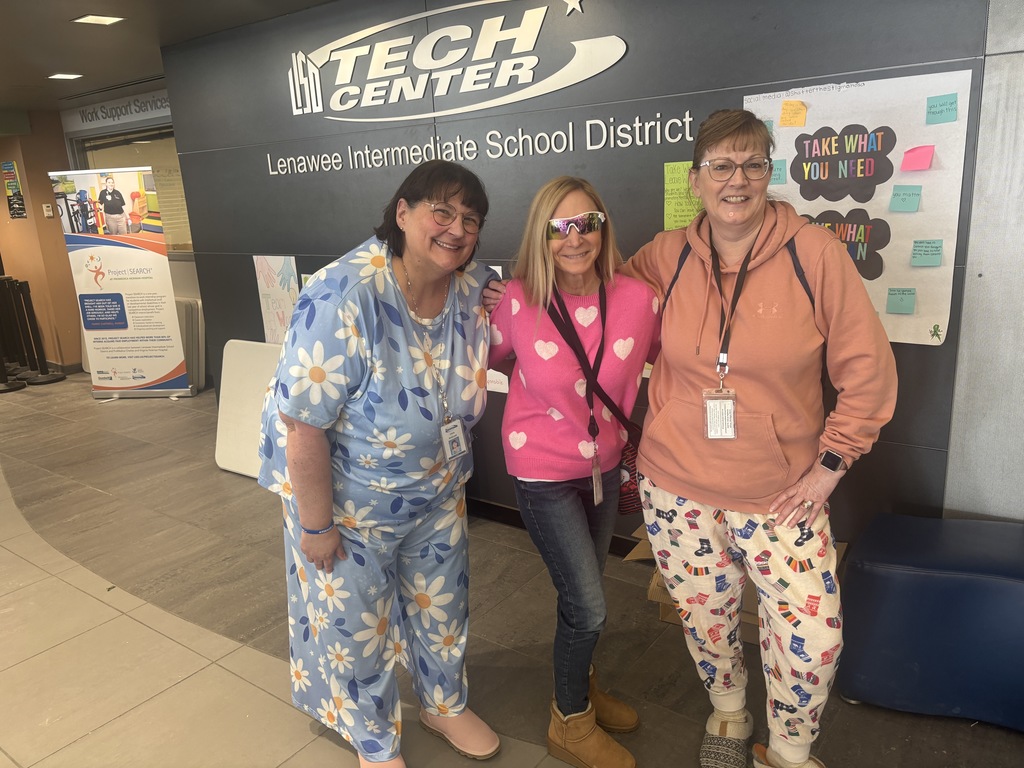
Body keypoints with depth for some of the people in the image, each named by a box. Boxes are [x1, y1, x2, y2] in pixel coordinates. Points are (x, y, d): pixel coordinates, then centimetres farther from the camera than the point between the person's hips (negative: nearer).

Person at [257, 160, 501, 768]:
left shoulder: (475, 287, -14)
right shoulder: (344, 298, -32)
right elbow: (302, 424, -28)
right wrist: (317, 526, -19)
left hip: (438, 489, 5)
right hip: (350, 497, -5)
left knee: (442, 602, 24)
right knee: (357, 622, 17)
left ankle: (446, 705, 55)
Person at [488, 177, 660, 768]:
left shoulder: (638, 299, -15)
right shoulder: (517, 302, -20)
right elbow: (488, 357, 0)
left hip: (605, 465, 4)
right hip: (543, 472, -3)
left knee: (583, 592, 22)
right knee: (589, 608, 1)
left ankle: (582, 686, 51)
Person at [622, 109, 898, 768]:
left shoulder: (815, 252, -9)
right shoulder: (669, 256, -2)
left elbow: (868, 370, -5)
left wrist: (831, 462, -7)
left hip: (780, 490, -2)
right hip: (677, 482, 2)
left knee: (813, 636, 0)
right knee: (705, 614, 17)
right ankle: (729, 713, 49)